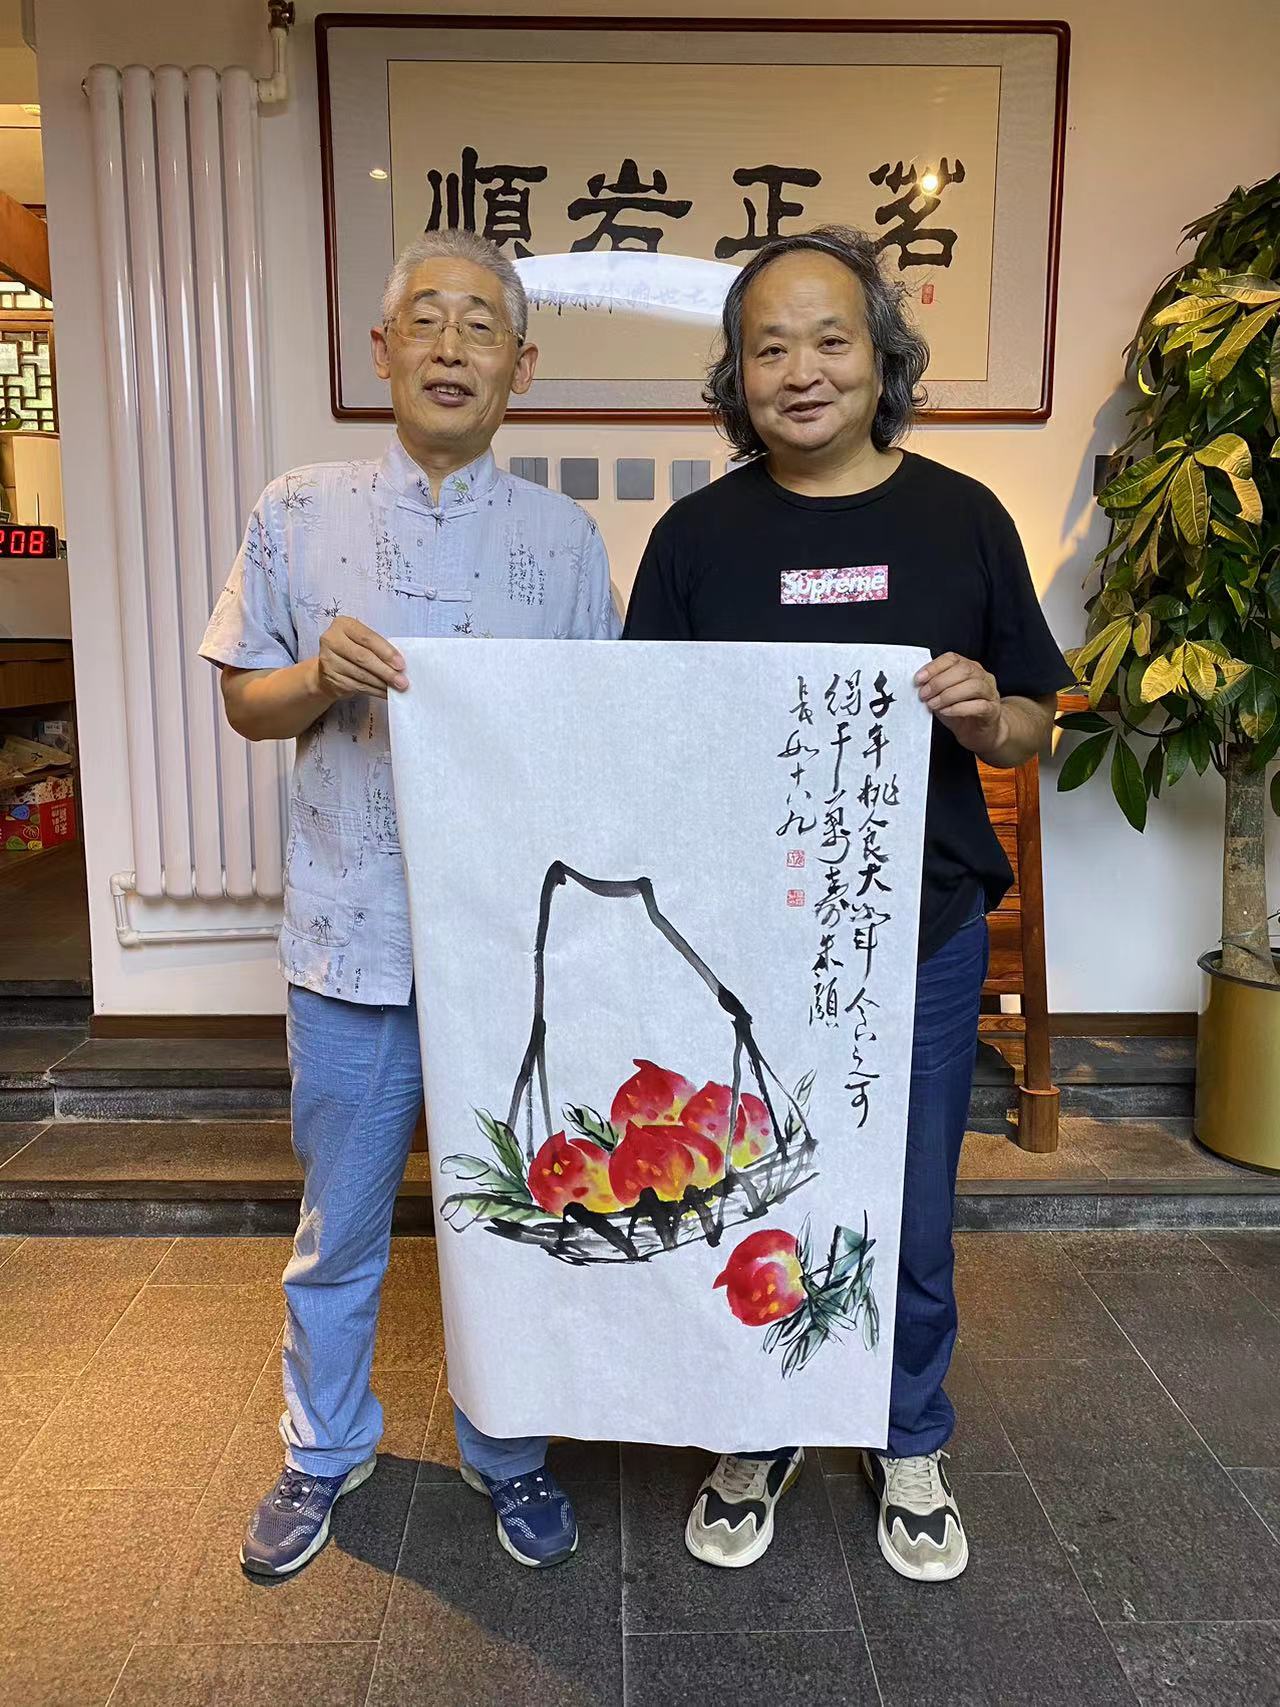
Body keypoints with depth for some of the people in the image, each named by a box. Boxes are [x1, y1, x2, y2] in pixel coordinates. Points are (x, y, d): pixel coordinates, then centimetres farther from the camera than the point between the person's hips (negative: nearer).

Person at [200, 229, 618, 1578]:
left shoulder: (564, 537, 4)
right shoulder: (298, 516, 3)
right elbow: (245, 701, 7)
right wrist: (320, 677, -15)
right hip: (353, 928, 0)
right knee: (340, 1223, 15)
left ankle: (508, 1453, 38)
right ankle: (323, 1451, 41)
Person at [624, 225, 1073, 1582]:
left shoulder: (961, 519, 1)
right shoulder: (698, 533, 1)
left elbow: (1032, 726, 5)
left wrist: (984, 712, -16)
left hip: (921, 937, 0)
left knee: (909, 1220, 15)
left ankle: (909, 1447, 42)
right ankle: (754, 1443, 41)